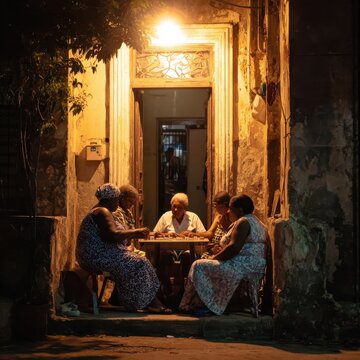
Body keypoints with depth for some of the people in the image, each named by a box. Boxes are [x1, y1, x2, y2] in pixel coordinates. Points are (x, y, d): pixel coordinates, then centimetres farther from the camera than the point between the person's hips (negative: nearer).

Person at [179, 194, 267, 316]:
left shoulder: (242, 222, -12)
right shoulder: (257, 222, 21)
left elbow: (234, 247, -23)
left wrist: (214, 258, -11)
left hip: (243, 266, -11)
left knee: (199, 266, -10)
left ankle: (208, 304, -7)